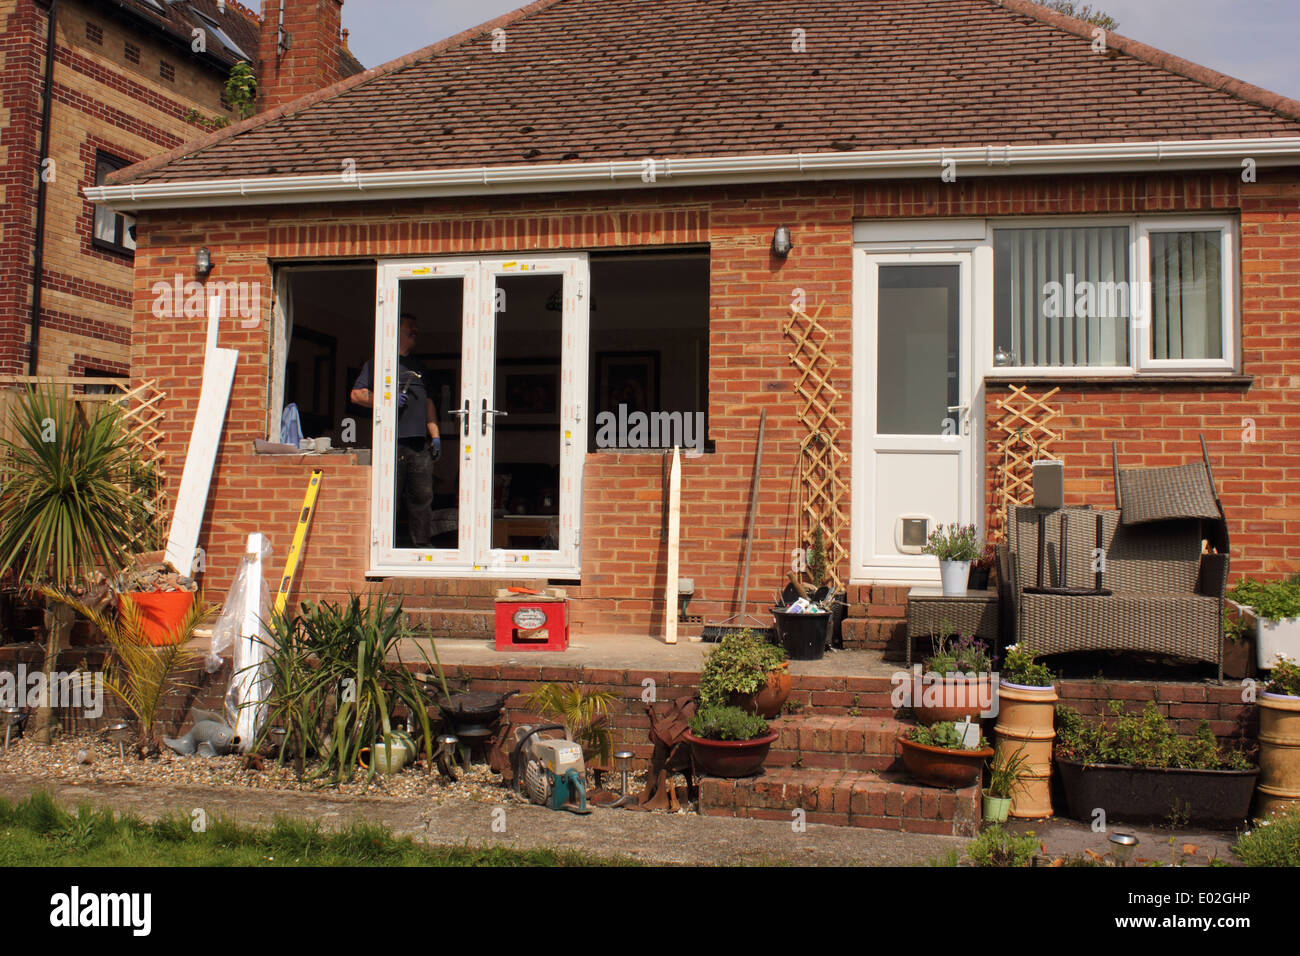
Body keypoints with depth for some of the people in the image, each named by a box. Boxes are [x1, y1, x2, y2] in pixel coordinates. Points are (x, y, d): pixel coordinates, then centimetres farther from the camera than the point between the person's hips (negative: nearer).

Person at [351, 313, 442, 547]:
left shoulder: (419, 367, 25)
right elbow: (357, 394, -2)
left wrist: (435, 435, 16)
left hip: (419, 443, 6)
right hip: (391, 441, -6)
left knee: (422, 497, 3)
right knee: (388, 499, -6)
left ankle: (422, 546, 9)